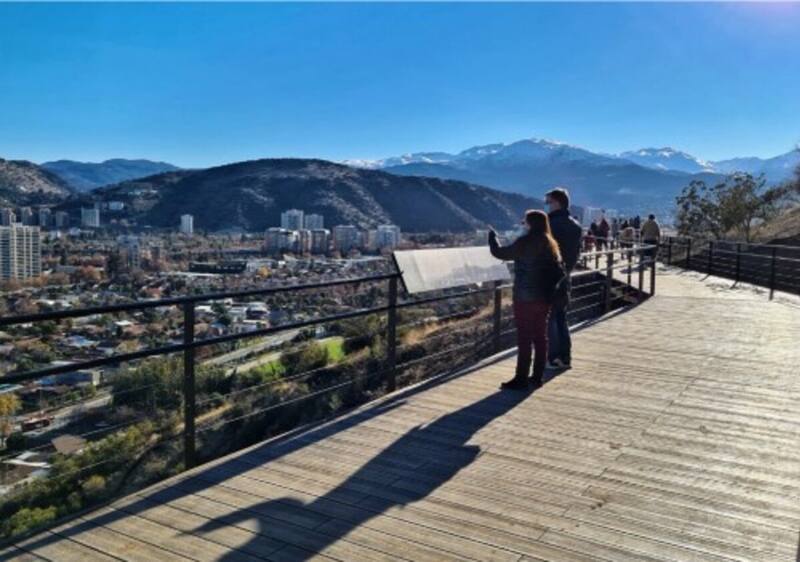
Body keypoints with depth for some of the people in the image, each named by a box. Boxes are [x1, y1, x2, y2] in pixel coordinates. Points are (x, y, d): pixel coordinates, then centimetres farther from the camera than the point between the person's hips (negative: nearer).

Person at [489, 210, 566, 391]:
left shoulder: (525, 242, -14)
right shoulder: (551, 244, 8)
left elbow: (500, 253, -7)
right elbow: (560, 272, 8)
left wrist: (492, 237, 9)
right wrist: (550, 289, 14)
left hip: (525, 298, -7)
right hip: (544, 298, 7)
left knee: (524, 338, -3)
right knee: (540, 337, 12)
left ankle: (521, 379, 1)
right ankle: (537, 377, 18)